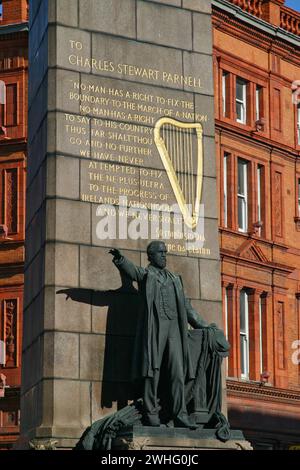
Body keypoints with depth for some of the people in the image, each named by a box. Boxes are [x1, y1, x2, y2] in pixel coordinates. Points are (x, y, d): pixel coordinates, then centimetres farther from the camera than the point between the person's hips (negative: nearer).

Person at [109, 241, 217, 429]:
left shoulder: (175, 279, 25)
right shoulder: (145, 274, 10)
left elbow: (186, 306, 29)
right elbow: (131, 269, -12)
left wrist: (202, 325, 26)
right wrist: (120, 258, -34)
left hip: (174, 327, 5)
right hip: (154, 326, -4)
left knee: (178, 373, -2)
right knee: (153, 371, -6)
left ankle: (180, 415, -2)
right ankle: (152, 414, -3)